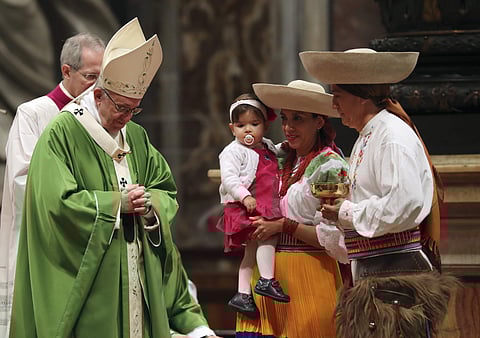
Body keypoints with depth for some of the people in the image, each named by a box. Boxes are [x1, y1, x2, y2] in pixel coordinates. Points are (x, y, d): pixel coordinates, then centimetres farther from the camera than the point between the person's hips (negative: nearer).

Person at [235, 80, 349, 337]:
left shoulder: (330, 167, -8)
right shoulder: (281, 157, 11)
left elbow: (332, 237, -13)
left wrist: (283, 226, -13)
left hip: (308, 273, -6)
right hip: (270, 269, 6)